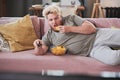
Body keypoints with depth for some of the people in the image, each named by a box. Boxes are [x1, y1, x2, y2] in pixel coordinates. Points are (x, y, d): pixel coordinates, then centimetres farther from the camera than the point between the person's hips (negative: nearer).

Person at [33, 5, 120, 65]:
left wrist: (70, 29, -10)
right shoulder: (48, 36, 11)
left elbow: (91, 28, -2)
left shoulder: (71, 18, 7)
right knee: (112, 59, -32)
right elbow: (40, 52, 5)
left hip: (97, 35, 1)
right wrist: (38, 45, -18)